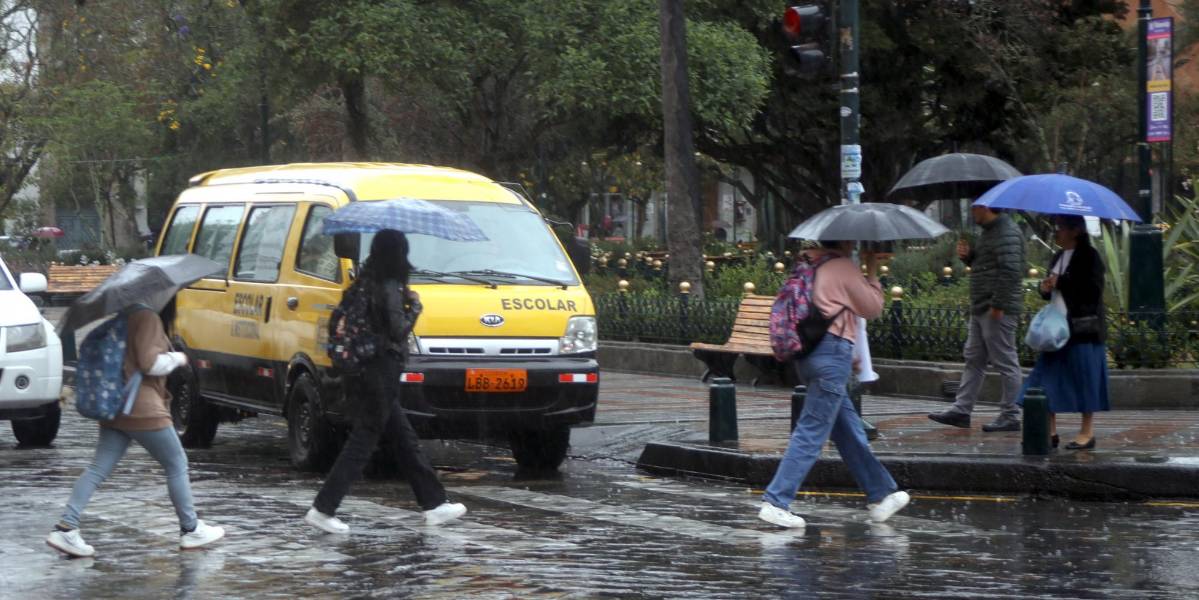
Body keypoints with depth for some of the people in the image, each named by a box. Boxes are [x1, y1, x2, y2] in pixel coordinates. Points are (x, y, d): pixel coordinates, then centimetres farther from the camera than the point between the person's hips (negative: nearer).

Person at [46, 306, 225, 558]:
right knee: (177, 465, 7)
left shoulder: (123, 320, 13)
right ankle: (191, 530, 15)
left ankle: (66, 528, -8)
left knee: (98, 469, 4)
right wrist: (177, 358, -3)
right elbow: (151, 363, -18)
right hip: (144, 411, -8)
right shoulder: (147, 319, -14)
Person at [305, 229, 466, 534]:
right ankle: (322, 509, -6)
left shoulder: (364, 284, 10)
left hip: (362, 370, 9)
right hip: (382, 373, -9)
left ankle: (434, 504, 20)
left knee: (405, 439, 14)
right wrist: (414, 306, -3)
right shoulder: (390, 288, -16)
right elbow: (397, 330, -20)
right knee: (363, 441, -5)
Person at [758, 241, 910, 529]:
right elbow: (873, 308, -1)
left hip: (807, 350, 9)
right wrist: (872, 272, 12)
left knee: (849, 428, 15)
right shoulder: (844, 268, -9)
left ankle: (881, 495, 24)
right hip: (833, 350, -9)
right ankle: (775, 502, -11)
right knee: (812, 432, -7)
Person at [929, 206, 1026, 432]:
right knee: (973, 360, 12)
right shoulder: (989, 231, 18)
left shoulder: (1007, 233, -16)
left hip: (998, 311, -11)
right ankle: (961, 410, 16)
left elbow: (1010, 270, -24)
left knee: (1006, 362, -4)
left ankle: (1010, 416, 1)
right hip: (981, 310, 11)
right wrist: (968, 255, 9)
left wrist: (998, 305, -24)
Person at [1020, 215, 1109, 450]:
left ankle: (1087, 432, 5)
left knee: (1083, 377, -3)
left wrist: (1061, 283, -16)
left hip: (1081, 328, -8)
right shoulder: (1058, 258, 16)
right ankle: (1050, 431, 9)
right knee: (1049, 377, 4)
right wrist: (1045, 288, 2)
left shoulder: (1089, 257, -8)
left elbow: (1093, 290, -18)